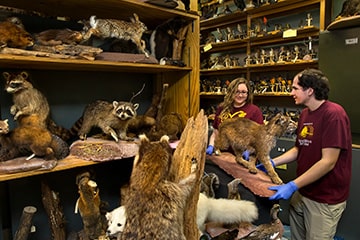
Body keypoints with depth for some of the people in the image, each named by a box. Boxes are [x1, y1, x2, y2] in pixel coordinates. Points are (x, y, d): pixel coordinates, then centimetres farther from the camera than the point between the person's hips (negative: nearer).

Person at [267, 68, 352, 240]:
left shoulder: (334, 114, -20)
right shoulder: (305, 113, 7)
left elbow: (328, 162, -24)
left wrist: (293, 186, -26)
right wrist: (272, 163, 0)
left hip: (325, 200, -7)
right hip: (302, 192, 7)